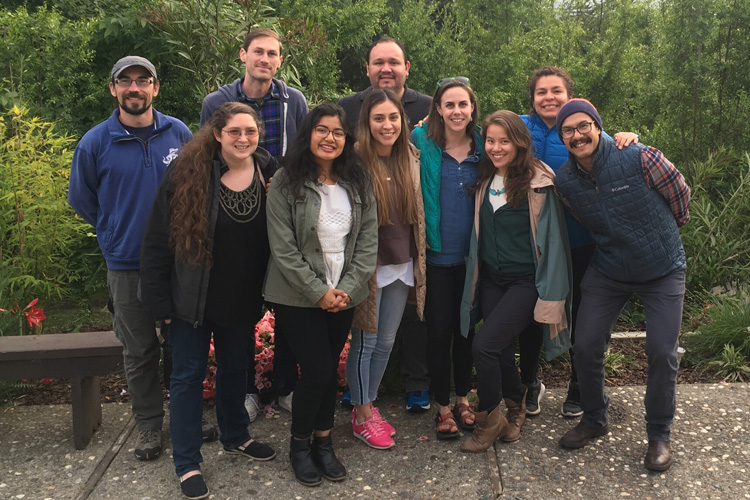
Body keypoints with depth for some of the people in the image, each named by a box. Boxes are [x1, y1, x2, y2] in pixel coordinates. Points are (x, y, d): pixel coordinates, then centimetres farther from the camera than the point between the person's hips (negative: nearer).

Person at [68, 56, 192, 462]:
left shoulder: (179, 133, -1)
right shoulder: (95, 142, -4)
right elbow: (80, 199, 9)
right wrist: (118, 233, 10)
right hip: (126, 265, -1)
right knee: (139, 351, 10)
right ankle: (148, 424, 27)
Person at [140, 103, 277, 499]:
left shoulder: (268, 172, -4)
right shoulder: (187, 172, -15)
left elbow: (274, 236, 4)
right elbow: (157, 240, -13)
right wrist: (159, 299, -13)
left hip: (241, 299, 4)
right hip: (192, 298, -3)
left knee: (235, 367, 21)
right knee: (188, 375, 8)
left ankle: (235, 437, 42)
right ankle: (187, 463, 23)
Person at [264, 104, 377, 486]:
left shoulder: (358, 183, 4)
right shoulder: (286, 182, -9)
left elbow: (368, 242, 2)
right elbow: (283, 248, -12)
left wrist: (348, 289, -9)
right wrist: (318, 292, -14)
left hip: (344, 294, 4)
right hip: (298, 296, -4)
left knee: (330, 370, 11)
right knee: (317, 371, -6)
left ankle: (323, 442, 28)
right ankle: (299, 444, 18)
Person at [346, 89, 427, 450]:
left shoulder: (410, 159, 6)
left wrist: (417, 262, 13)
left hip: (401, 265, 6)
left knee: (386, 341, 14)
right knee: (364, 341, 4)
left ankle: (369, 404, 31)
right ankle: (362, 416, 20)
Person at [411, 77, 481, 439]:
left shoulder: (483, 146, 3)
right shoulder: (421, 143, -5)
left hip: (470, 254, 3)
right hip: (436, 255, -2)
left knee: (465, 327, 14)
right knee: (439, 330, 3)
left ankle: (463, 398, 31)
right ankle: (442, 406, 19)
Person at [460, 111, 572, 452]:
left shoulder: (539, 182, -12)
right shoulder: (485, 180, 4)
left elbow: (552, 238, -11)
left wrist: (550, 293, -12)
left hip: (526, 281, -6)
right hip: (491, 279, 6)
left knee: (484, 345, -14)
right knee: (502, 349, 11)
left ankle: (488, 421, 7)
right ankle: (515, 408, 36)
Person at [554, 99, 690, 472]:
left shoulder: (640, 158, -22)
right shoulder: (564, 181, -9)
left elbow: (680, 194, -2)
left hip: (663, 270, -3)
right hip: (607, 270, 3)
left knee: (662, 353, -8)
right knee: (586, 347, -2)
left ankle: (659, 434, 15)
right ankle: (594, 419, 23)